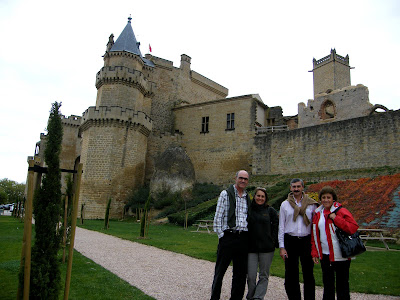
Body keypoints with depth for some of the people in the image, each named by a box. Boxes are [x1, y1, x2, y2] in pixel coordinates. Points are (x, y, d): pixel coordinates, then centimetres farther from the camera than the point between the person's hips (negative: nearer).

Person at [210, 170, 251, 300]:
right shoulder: (225, 194, -2)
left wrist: (247, 237, 12)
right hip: (228, 236, -5)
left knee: (240, 272, 12)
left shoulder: (248, 197, 14)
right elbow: (218, 217, -5)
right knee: (220, 270, 3)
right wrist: (221, 235, -9)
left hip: (243, 238, 5)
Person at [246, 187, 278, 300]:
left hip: (267, 248, 0)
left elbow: (276, 226, 6)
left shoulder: (270, 211, 4)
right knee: (251, 276, 0)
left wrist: (273, 241, -2)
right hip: (251, 247, 0)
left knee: (264, 276, 5)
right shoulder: (248, 209, 3)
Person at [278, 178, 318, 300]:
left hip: (307, 240, 0)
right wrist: (281, 247, 0)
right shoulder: (285, 204, 5)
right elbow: (281, 227, 5)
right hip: (290, 241, 0)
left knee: (308, 273, 3)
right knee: (291, 274, 5)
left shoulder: (311, 204, 5)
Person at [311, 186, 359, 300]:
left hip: (340, 255, -5)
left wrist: (336, 218, -23)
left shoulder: (341, 211, -8)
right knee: (327, 284, 17)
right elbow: (314, 235, 11)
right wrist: (314, 252, 6)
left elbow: (354, 227, -19)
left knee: (342, 284, 8)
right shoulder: (318, 213, 7)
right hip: (325, 255, 5)